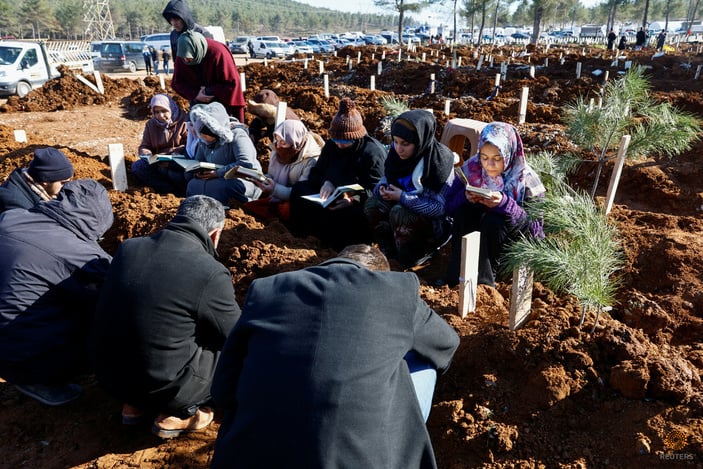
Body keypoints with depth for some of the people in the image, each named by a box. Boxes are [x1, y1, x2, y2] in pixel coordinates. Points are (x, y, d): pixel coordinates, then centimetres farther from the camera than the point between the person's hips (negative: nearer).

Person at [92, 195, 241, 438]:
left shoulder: (128, 247, -2)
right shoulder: (211, 274, -20)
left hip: (107, 373, 7)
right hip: (162, 387, -6)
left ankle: (135, 403, 19)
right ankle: (177, 413, 6)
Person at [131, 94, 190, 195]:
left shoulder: (183, 122, -3)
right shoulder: (150, 124, 13)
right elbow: (144, 146, 14)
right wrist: (146, 154, -13)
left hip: (178, 163, -6)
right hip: (157, 164, 7)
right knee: (136, 166, -20)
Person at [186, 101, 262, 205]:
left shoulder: (237, 135, -13)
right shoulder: (203, 141, 10)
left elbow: (246, 164, -26)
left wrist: (218, 172, -26)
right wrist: (197, 172, -5)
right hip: (220, 180, 6)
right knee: (193, 184, -21)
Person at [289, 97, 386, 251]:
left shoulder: (373, 151, -15)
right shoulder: (331, 146, 5)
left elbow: (376, 191, -20)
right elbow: (316, 172, 10)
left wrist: (353, 199, -38)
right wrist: (325, 182, -14)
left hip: (359, 203, -7)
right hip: (332, 197, 7)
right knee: (299, 189, -9)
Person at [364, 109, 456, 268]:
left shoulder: (440, 160, -26)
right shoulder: (397, 151, -9)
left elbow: (440, 208, -27)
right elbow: (387, 177, 8)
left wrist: (403, 197, -29)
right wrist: (382, 188, -16)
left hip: (435, 222, -6)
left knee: (400, 213, -34)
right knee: (372, 205, -20)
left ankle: (407, 260, -11)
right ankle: (391, 252, -4)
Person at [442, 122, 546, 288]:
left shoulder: (526, 179, -16)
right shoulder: (471, 168, -8)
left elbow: (535, 227, -19)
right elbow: (451, 207, -5)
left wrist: (504, 203, -33)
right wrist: (465, 197, -28)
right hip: (473, 235, 3)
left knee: (493, 220, -31)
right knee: (463, 212, -25)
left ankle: (485, 279, -18)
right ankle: (457, 275, -21)